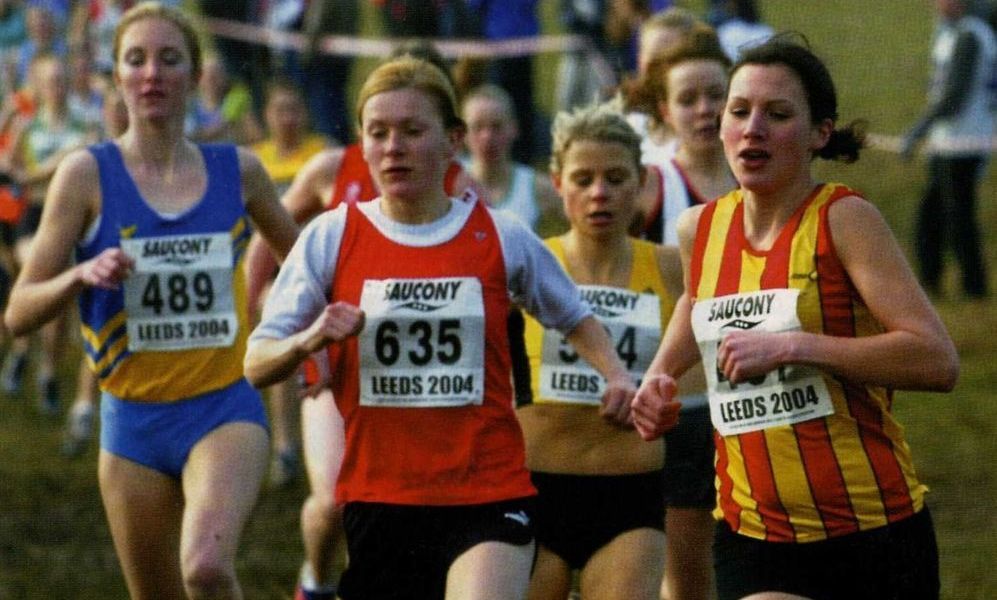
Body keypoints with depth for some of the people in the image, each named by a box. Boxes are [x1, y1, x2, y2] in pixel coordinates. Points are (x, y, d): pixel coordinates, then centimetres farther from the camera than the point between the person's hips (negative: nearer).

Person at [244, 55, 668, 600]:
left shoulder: (501, 239, 2)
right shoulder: (330, 239, 1)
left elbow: (573, 319, 19)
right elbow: (257, 365, 0)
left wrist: (618, 378, 1)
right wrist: (309, 340, -21)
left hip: (490, 497, -1)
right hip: (377, 494, 2)